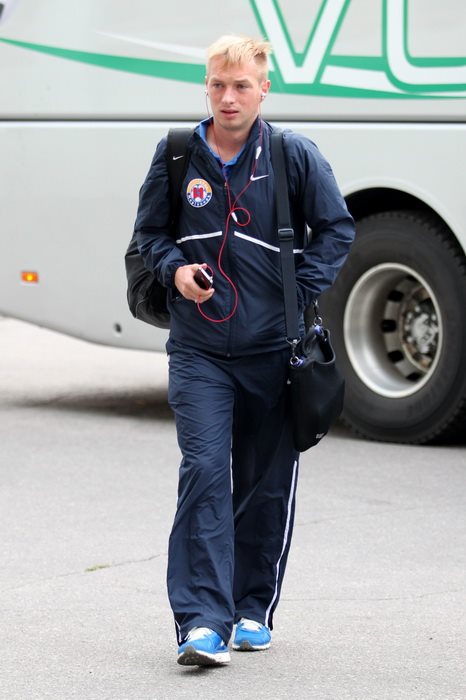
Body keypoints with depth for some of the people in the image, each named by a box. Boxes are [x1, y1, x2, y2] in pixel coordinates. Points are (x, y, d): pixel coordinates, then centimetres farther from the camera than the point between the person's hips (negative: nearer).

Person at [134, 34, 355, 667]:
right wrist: (175, 270, -6)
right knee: (204, 474, -13)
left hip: (272, 348, 0)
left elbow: (337, 228, 6)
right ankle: (203, 622, -16)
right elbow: (149, 232, 14)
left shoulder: (294, 156, -2)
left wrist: (303, 293, -4)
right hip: (199, 350, 0)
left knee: (269, 484, 9)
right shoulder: (177, 157, 1)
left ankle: (253, 609, 25)